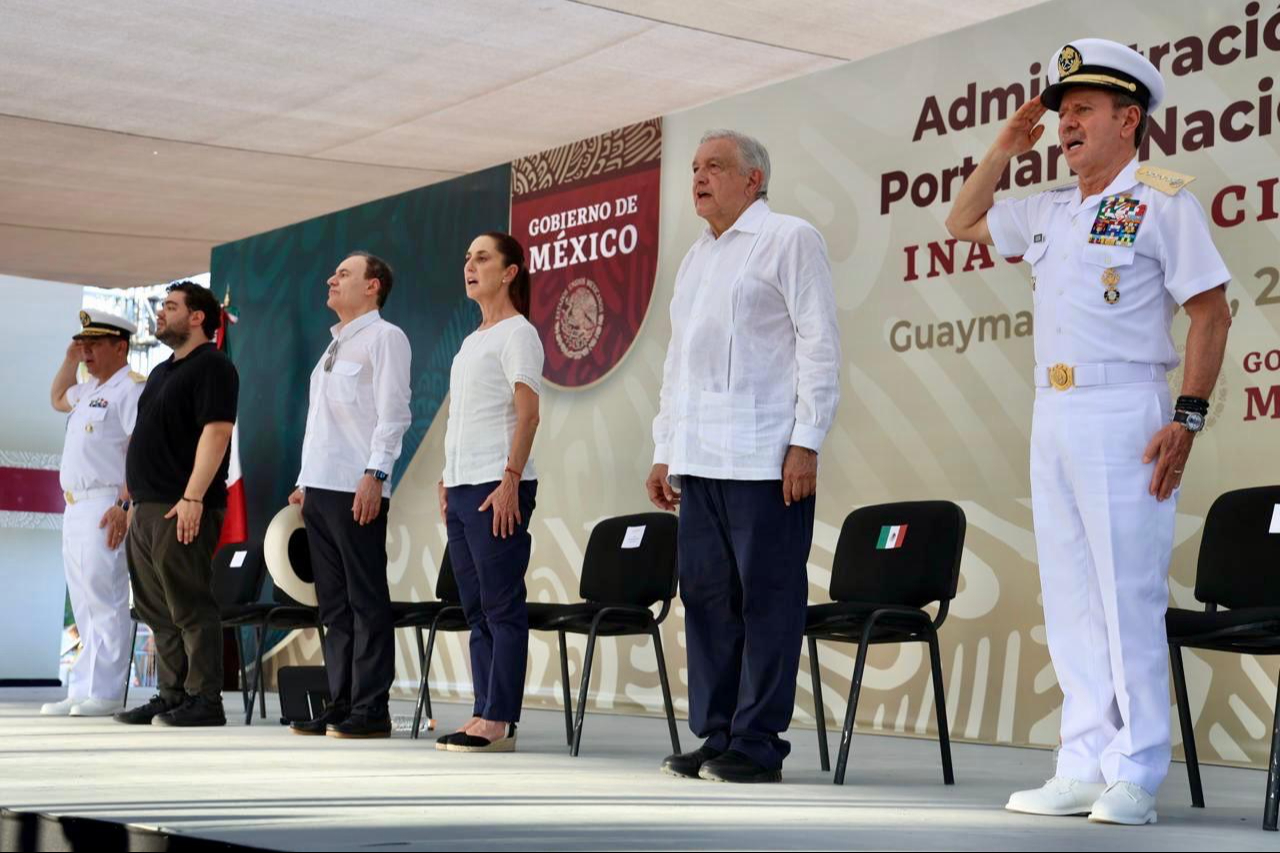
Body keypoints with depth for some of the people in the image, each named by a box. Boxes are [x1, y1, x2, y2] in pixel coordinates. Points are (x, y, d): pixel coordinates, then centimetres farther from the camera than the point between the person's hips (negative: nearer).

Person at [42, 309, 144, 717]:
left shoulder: (131, 388, -10)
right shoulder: (90, 389, 20)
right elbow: (57, 400, 41)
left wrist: (124, 506, -25)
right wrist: (70, 360, 25)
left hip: (105, 507, -10)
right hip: (75, 507, 10)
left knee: (106, 603, -10)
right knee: (84, 606, 10)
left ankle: (105, 693, -9)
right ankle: (83, 691, 14)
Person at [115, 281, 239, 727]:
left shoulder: (212, 366, -7)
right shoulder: (162, 372, 22)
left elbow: (216, 432, -17)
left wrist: (193, 498, -23)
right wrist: (136, 500, 19)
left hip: (183, 510, -10)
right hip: (148, 508, 10)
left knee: (191, 608, -8)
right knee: (158, 611, 10)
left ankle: (204, 701, -5)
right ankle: (171, 696, 15)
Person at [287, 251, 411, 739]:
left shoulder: (383, 337, -2)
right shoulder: (335, 346, 23)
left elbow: (393, 411, -11)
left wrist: (374, 474, -20)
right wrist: (305, 480, 18)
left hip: (356, 490, -9)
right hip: (319, 489, 9)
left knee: (366, 602, -6)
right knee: (334, 604, 8)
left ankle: (370, 712, -5)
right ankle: (341, 706, 12)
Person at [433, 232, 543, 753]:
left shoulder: (517, 333, -5)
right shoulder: (471, 341, 21)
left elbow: (527, 414, -13)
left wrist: (510, 480, -20)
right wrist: (447, 481, 16)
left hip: (496, 488, -9)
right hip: (461, 488, 9)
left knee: (502, 607, -7)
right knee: (476, 609, 8)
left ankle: (499, 722, -6)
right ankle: (483, 716, 11)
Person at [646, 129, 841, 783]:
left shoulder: (789, 239, 1)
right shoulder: (696, 258, 23)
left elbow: (819, 344, -6)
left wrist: (806, 442, -13)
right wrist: (665, 449, 19)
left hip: (764, 458, -7)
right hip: (698, 460, 7)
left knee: (767, 599, -4)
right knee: (706, 596, 6)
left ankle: (756, 745, -1)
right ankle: (714, 737, 13)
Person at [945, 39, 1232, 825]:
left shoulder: (1162, 200, -4)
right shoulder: (1049, 212, 16)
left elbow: (1211, 313, -7)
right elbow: (964, 223, 31)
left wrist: (1188, 418, -15)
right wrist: (1003, 151, 18)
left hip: (1123, 415, -7)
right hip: (1052, 415, 7)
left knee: (1129, 599, -6)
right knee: (1070, 601, 8)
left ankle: (1136, 776, 0)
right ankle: (1084, 768, 13)